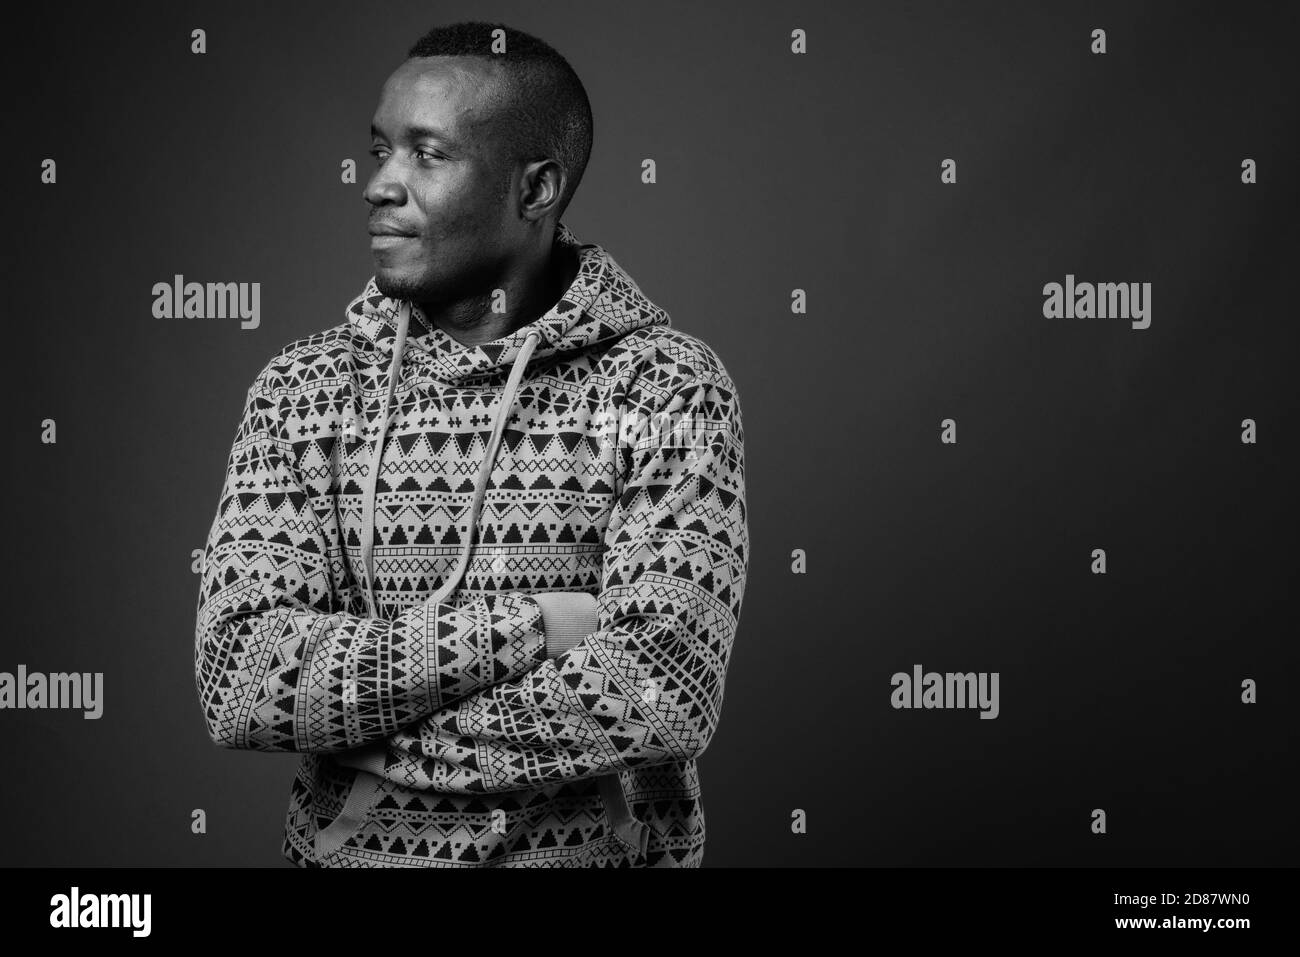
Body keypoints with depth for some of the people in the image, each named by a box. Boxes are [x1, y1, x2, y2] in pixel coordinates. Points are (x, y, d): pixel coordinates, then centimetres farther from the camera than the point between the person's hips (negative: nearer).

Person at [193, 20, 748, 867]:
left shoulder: (668, 388, -12)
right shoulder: (303, 390, -4)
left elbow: (661, 697, -24)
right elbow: (238, 679, -16)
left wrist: (364, 735, -17)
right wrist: (528, 626, -22)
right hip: (349, 850, 2)